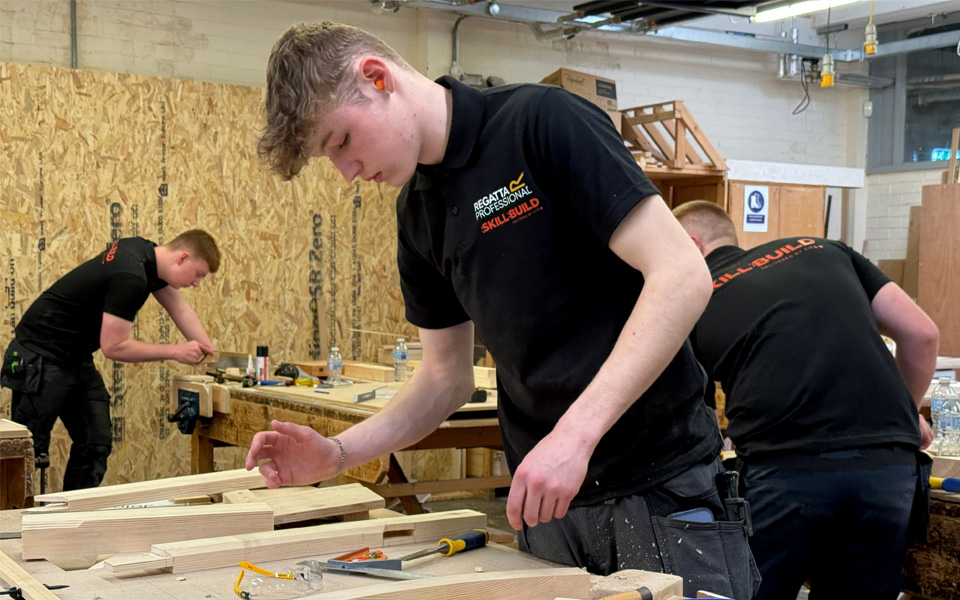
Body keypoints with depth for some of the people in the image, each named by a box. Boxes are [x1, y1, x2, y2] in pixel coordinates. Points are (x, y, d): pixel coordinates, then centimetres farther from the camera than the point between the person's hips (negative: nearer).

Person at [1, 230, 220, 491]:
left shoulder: (147, 252, 2)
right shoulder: (130, 277, -27)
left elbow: (181, 310, 10)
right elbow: (113, 347, -24)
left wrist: (210, 353, 2)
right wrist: (175, 352, -17)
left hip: (77, 358, 10)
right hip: (40, 358, -10)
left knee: (96, 443, 6)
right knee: (30, 449, -5)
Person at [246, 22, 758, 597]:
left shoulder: (543, 120, -13)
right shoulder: (418, 211, 9)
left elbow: (682, 276, -19)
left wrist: (575, 432, -26)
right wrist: (338, 453, 2)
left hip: (660, 486, -6)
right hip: (548, 499, 6)